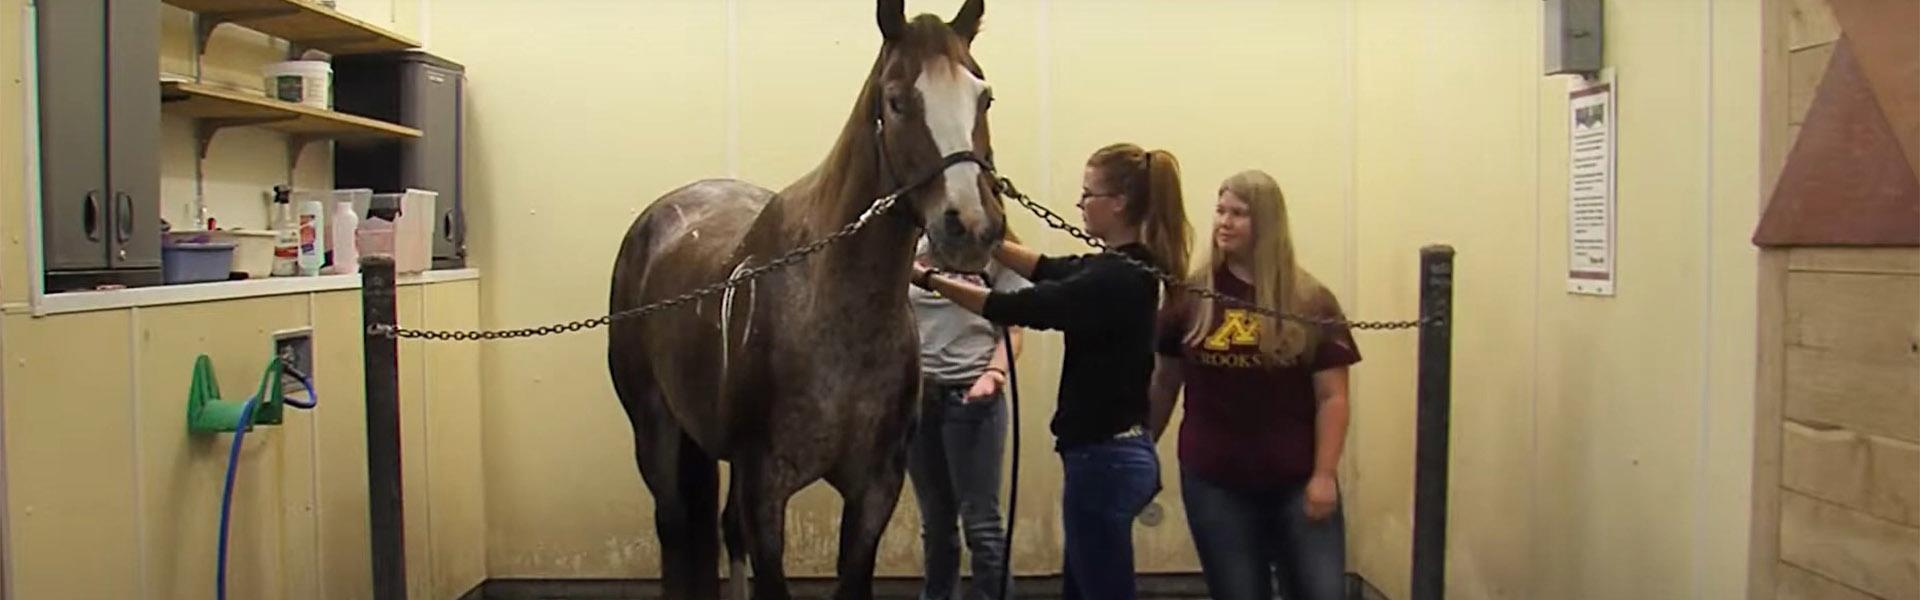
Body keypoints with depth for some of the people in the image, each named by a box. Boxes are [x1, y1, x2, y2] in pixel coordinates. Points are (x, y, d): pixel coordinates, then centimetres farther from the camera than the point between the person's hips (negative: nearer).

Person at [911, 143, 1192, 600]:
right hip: (1113, 453, 10)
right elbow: (1048, 269, 16)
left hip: (1103, 459, -10)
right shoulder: (1123, 268, 7)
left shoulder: (1116, 279, -22)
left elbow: (1014, 308, -19)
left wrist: (927, 279, -11)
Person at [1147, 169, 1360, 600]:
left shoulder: (1311, 302, -3)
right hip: (1214, 483, 1)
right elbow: (1164, 383, 7)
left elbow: (1331, 396, -3)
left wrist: (1324, 475, -8)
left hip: (1297, 483, -1)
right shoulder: (1191, 297, 0)